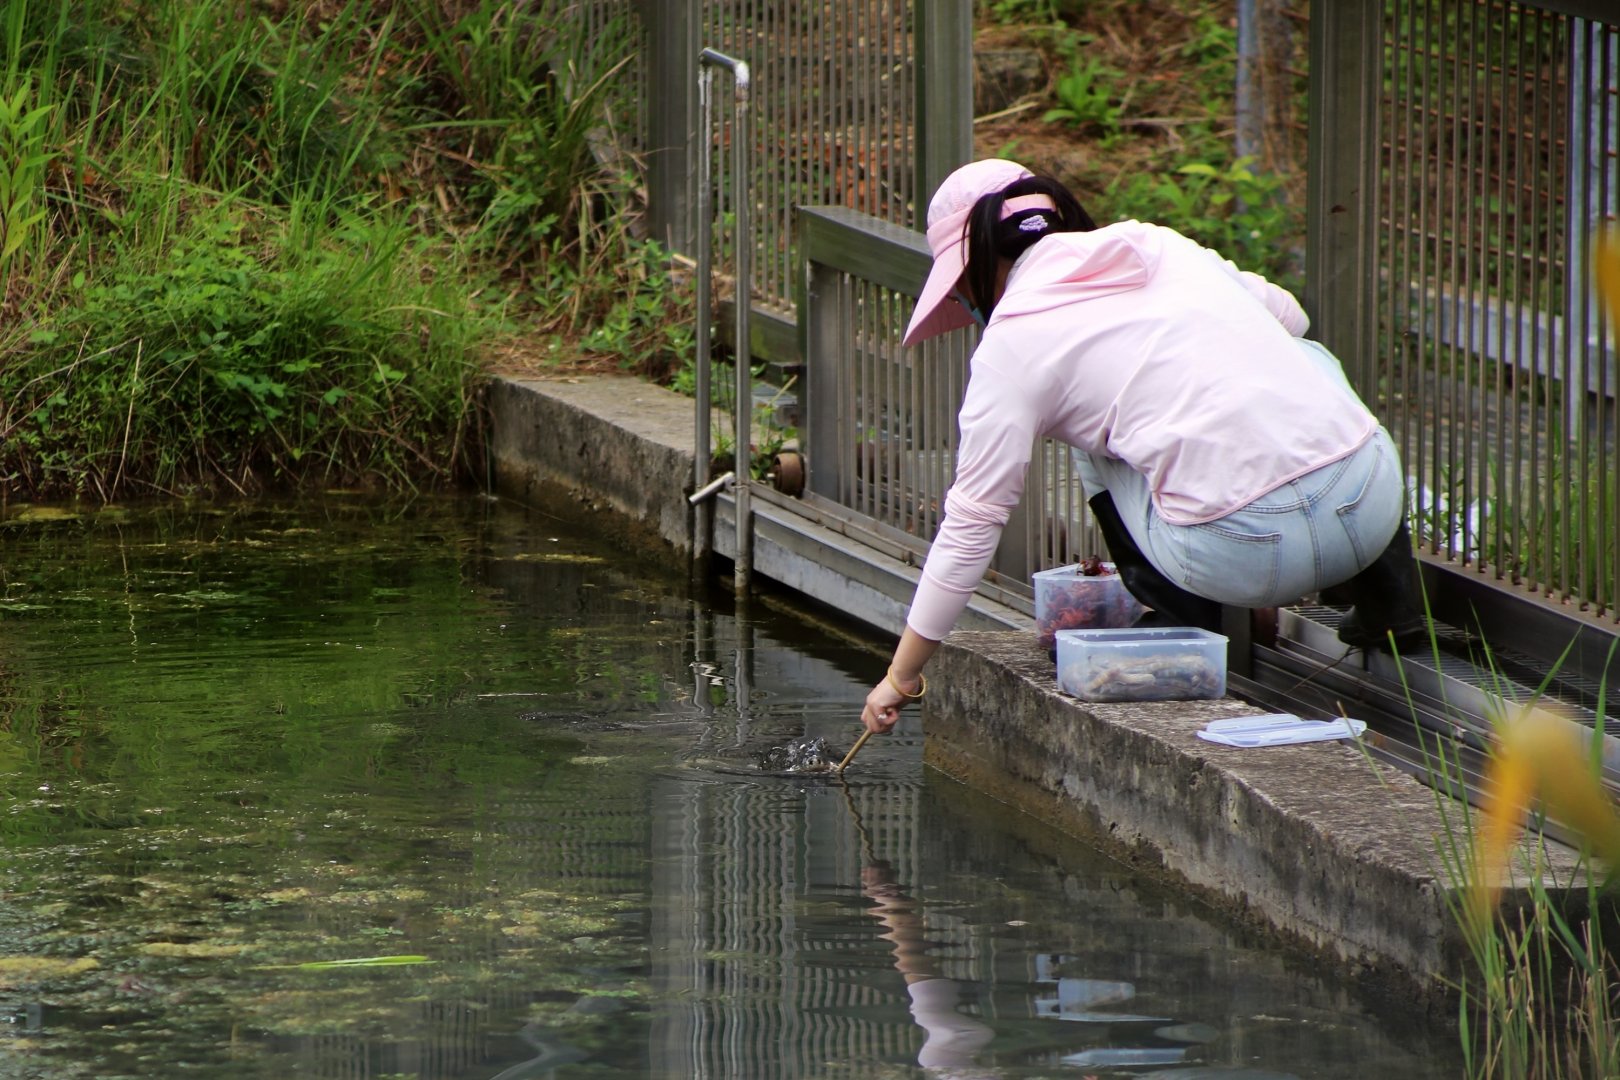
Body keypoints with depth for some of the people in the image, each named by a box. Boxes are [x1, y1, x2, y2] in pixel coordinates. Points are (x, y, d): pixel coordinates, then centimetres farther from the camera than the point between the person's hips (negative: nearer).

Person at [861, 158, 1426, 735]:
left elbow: (972, 520, 8)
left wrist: (901, 674, 18)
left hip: (1249, 554, -4)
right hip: (1376, 499, 4)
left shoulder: (1012, 342, 5)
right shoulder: (1161, 244, 18)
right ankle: (1389, 600, 28)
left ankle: (1181, 623, 15)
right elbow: (1289, 315, 35)